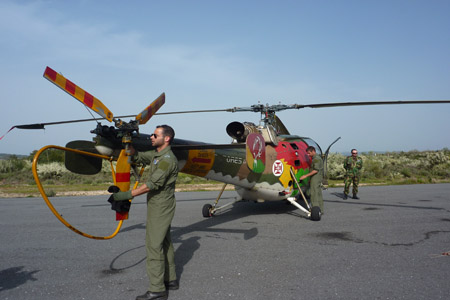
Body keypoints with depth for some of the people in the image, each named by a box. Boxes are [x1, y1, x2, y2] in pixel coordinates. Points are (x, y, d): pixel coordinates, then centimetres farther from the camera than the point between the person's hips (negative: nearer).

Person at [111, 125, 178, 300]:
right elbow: (137, 157, 19)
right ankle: (170, 280, 26)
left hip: (160, 208, -10)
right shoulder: (156, 154, 12)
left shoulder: (167, 159, -20)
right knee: (164, 243, 15)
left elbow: (152, 184, -25)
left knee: (154, 245, -8)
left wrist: (127, 195, -25)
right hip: (157, 206, 10)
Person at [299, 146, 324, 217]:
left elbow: (316, 170, -22)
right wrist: (311, 179, 21)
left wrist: (306, 176, -21)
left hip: (316, 179, -10)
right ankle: (320, 210, 17)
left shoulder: (316, 159, -14)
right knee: (319, 195, 12)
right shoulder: (317, 158, 18)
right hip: (318, 179, 10)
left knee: (314, 195, -10)